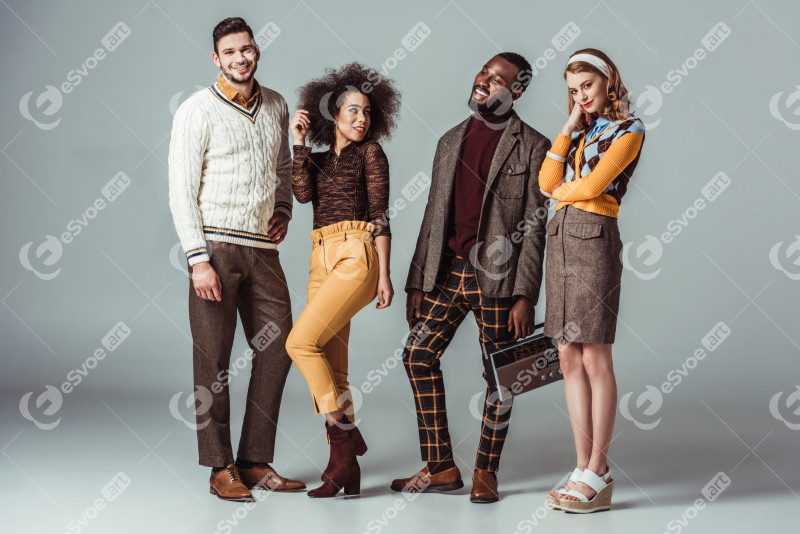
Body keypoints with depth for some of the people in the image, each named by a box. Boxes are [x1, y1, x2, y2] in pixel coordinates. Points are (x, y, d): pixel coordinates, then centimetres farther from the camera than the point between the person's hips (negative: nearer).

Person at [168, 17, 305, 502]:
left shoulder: (276, 106, 12)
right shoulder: (198, 111, -4)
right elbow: (182, 191, -7)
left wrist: (284, 209, 10)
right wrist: (198, 259, -14)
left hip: (263, 248, 6)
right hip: (216, 246, -6)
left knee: (278, 349, 5)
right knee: (213, 359, -1)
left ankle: (256, 462, 15)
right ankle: (221, 468, 8)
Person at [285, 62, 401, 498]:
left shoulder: (370, 153, 6)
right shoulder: (318, 160, 20)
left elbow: (380, 215, -1)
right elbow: (302, 193, 0)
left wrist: (384, 274, -7)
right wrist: (299, 143, 2)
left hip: (356, 255, -6)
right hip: (322, 259, 6)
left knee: (301, 342, -17)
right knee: (331, 361, 1)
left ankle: (345, 430, -7)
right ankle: (345, 467, 4)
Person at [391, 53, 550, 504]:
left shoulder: (532, 147, -3)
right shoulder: (451, 141, 15)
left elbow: (534, 227, -7)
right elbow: (434, 216, 16)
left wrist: (525, 296, -13)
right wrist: (417, 282, 11)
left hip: (498, 275, -5)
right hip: (448, 270, 6)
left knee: (499, 375, 2)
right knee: (419, 355, 2)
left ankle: (486, 472, 17)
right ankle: (441, 467, 13)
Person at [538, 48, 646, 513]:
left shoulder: (628, 129, 1)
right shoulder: (581, 132, 22)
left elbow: (592, 185, -10)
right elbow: (547, 181, 8)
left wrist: (563, 190, 8)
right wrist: (571, 126, 7)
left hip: (595, 236, -7)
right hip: (561, 236, 7)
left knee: (595, 358, -8)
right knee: (570, 357, 3)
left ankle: (598, 477, -5)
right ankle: (584, 467, 6)